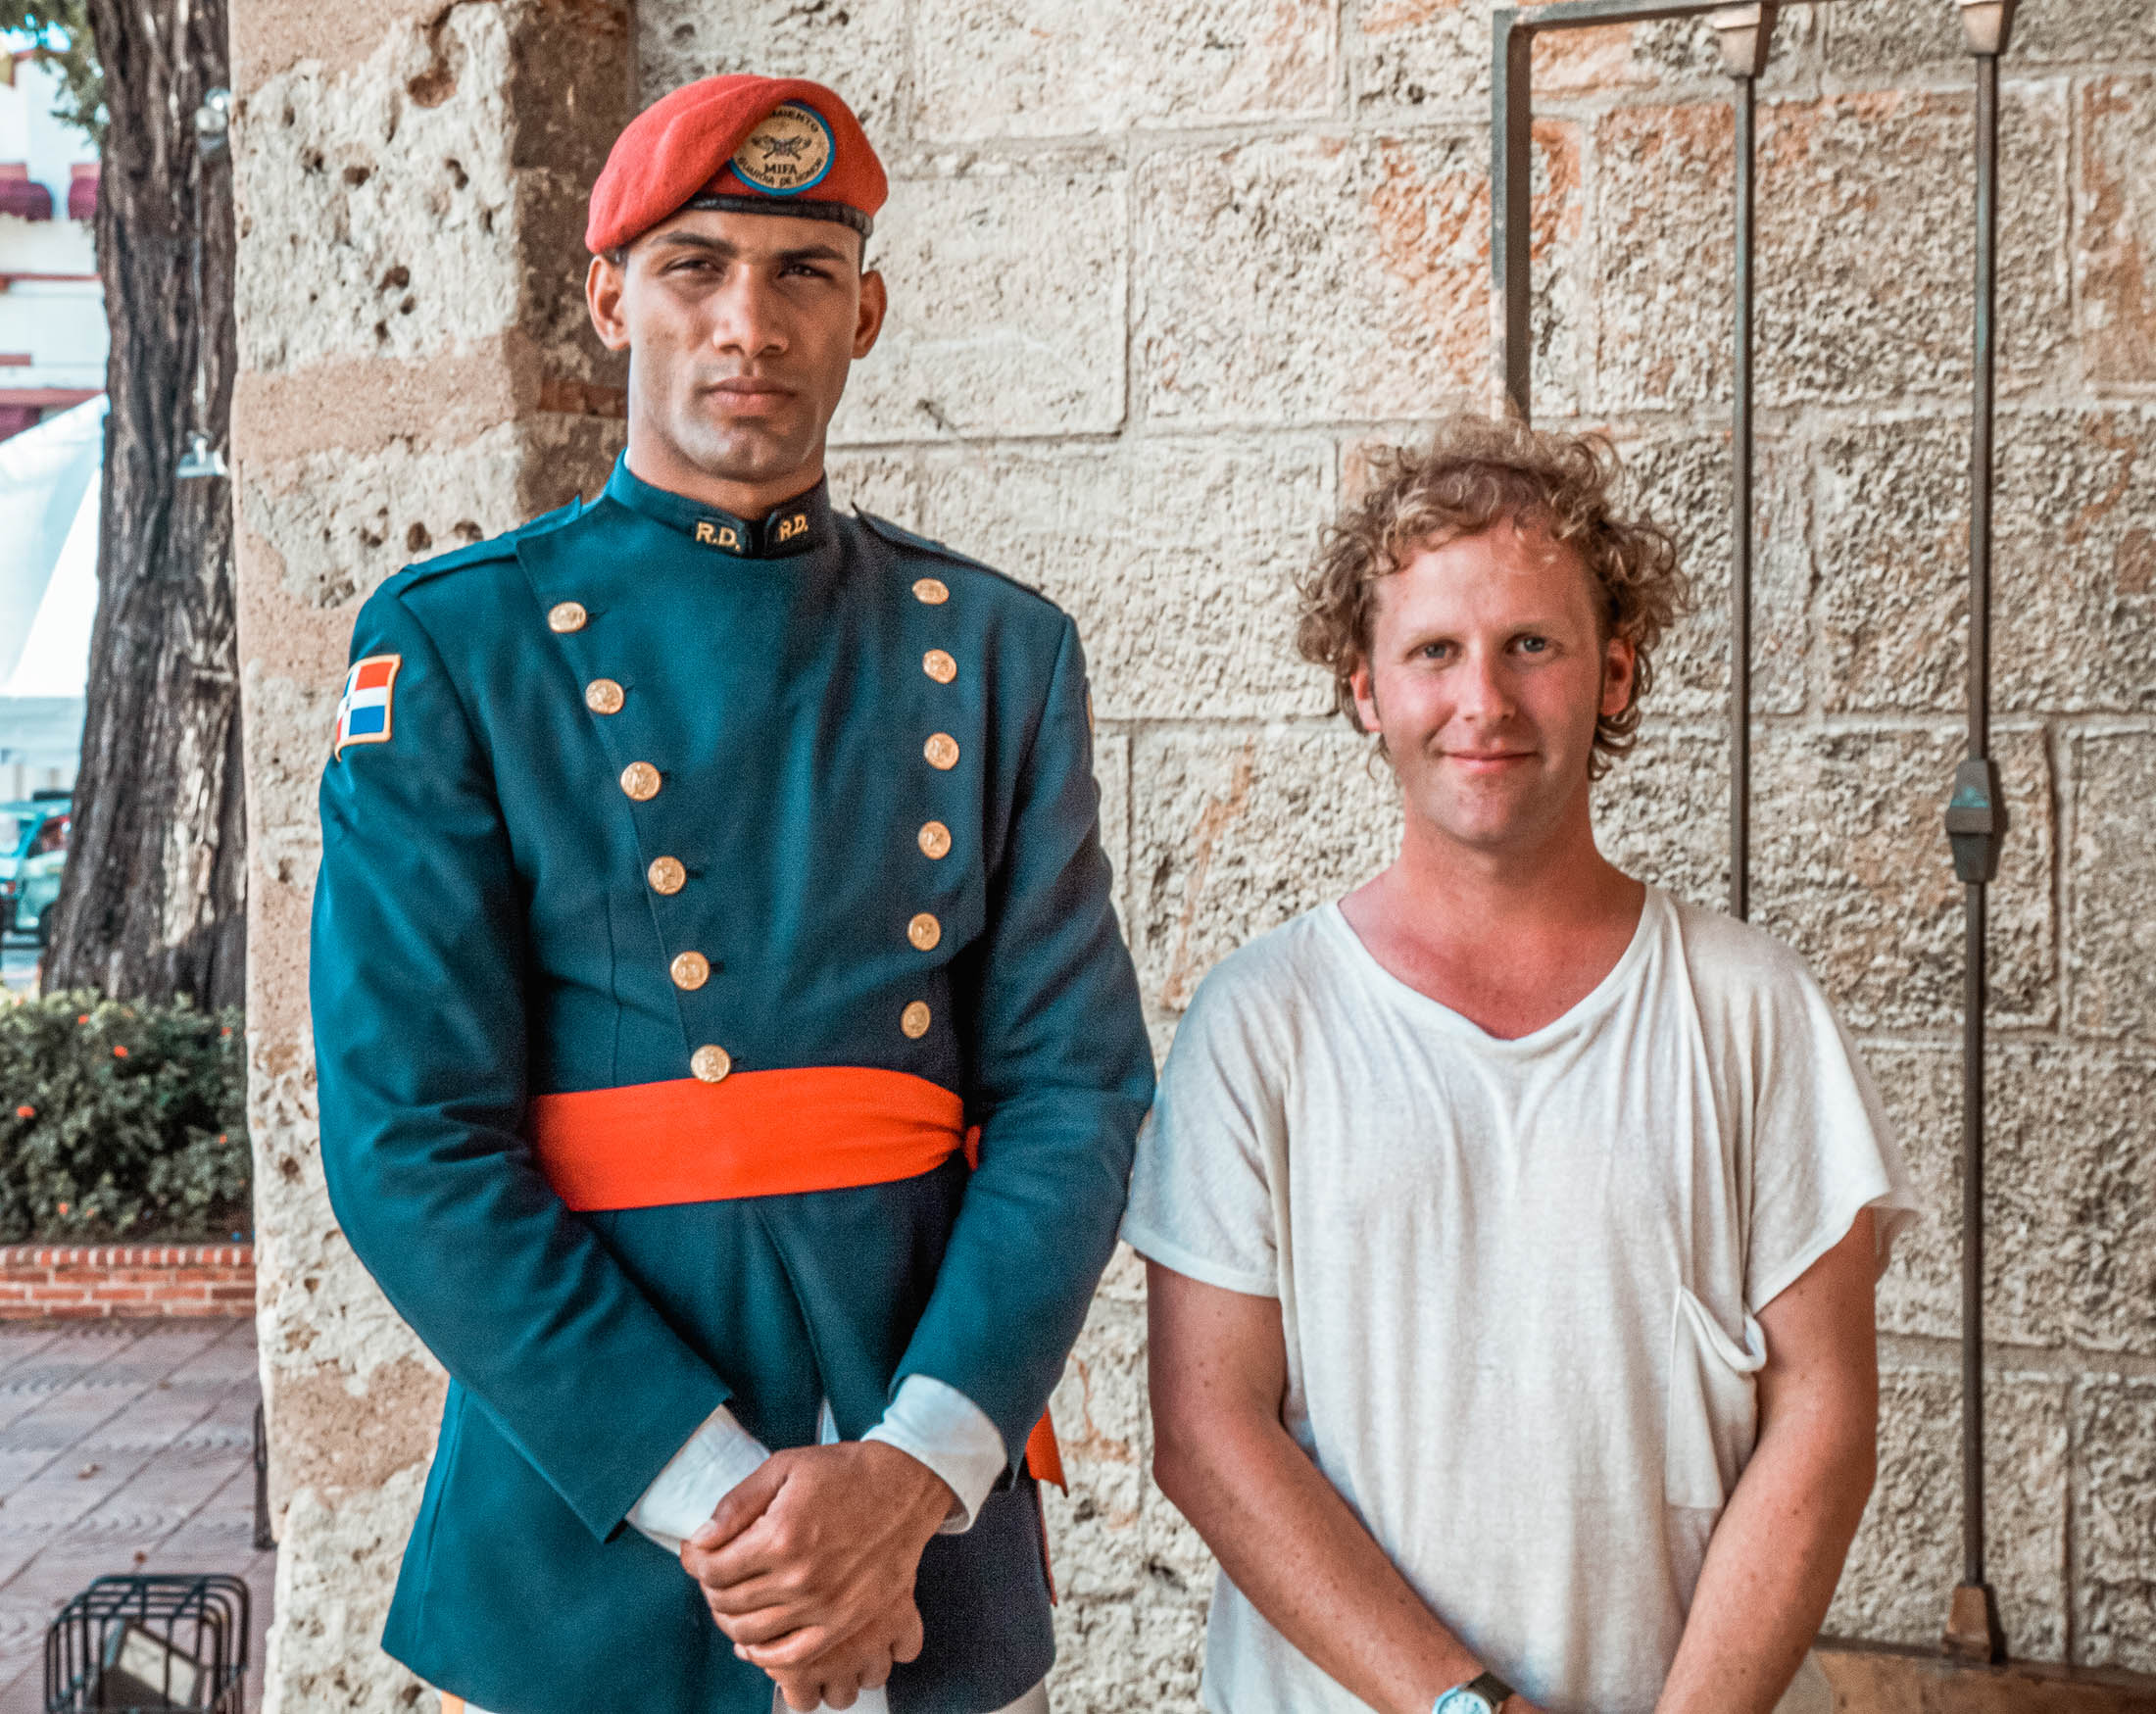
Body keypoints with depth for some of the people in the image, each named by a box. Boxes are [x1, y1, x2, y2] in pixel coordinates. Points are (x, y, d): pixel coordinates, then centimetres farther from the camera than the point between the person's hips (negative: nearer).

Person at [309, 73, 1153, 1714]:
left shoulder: (1003, 652, 3)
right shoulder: (451, 645, -4)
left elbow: (1076, 1089, -2)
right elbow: (414, 1139, -10)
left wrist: (916, 1472, -15)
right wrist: (721, 1499, -16)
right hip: (593, 1550, -2)